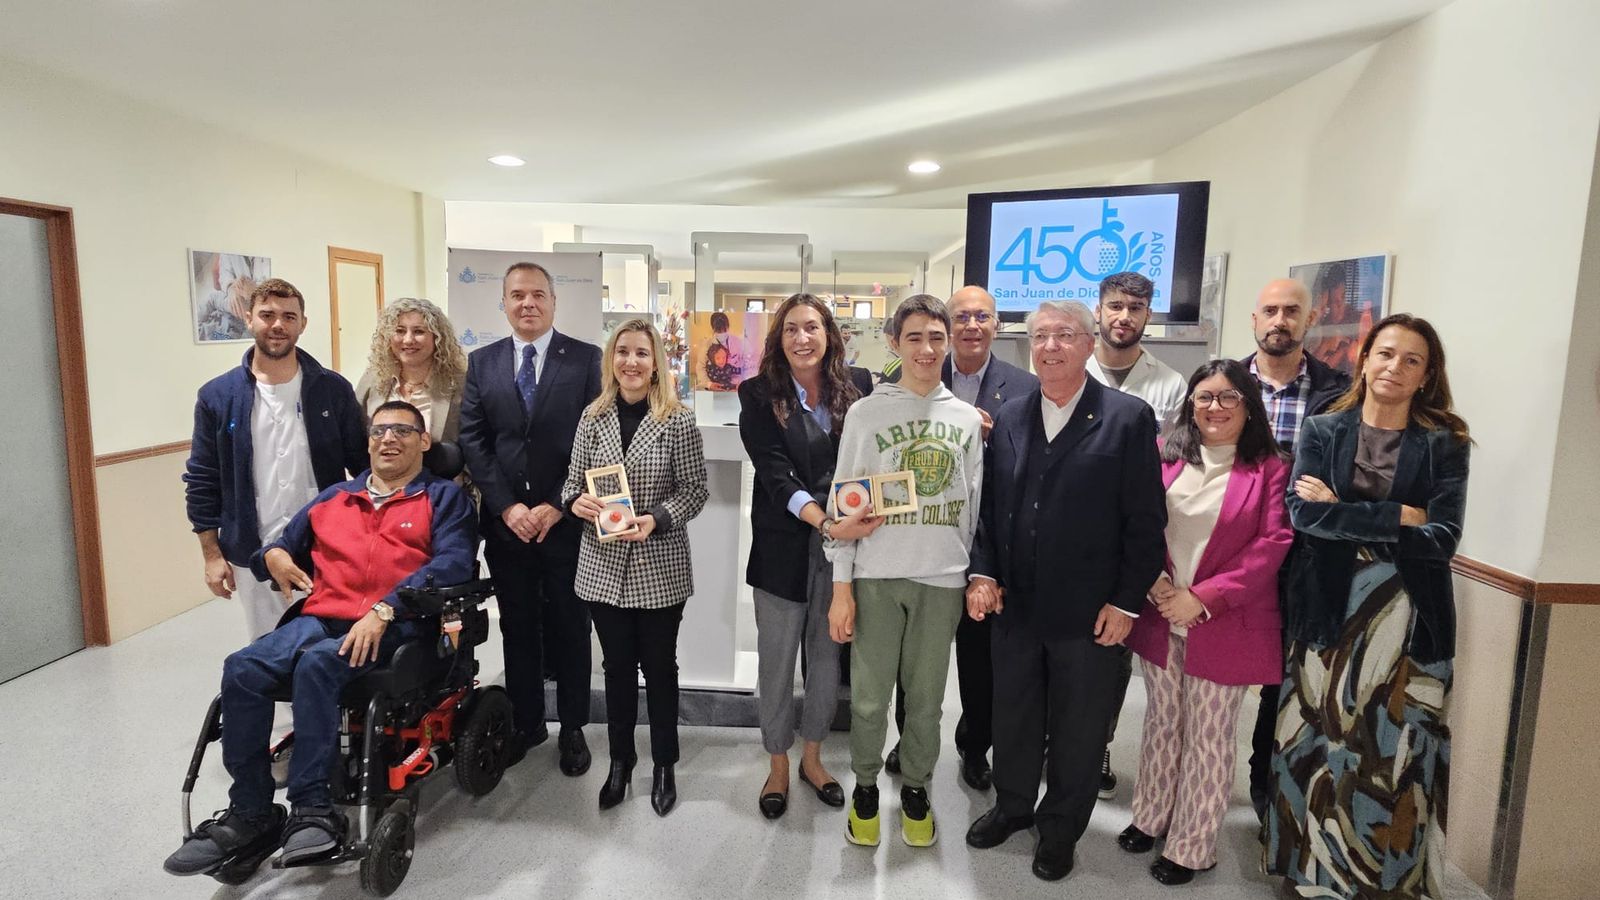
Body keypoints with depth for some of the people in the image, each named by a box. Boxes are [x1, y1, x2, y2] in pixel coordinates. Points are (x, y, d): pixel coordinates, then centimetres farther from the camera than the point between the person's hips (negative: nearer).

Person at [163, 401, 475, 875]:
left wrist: (384, 610, -20)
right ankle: (250, 814, -12)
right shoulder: (333, 498, 27)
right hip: (319, 619, 5)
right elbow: (279, 547, 31)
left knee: (317, 663, -33)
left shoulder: (443, 497, 9)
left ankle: (311, 809, -26)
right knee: (242, 669, -21)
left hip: (396, 625, -5)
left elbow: (453, 562, -9)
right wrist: (273, 556, 5)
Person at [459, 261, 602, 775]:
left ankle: (572, 728, 25)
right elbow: (473, 441, 2)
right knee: (517, 629, 14)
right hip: (506, 522, 3)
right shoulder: (482, 363, 7)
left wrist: (556, 506, -12)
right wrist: (507, 507, -8)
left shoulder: (586, 359, -3)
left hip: (566, 522, -2)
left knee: (569, 630, 10)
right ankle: (526, 723, 31)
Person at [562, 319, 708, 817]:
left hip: (659, 567, -3)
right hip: (603, 565, 3)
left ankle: (664, 765, 29)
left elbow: (695, 489, -6)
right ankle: (620, 761, 33)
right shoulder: (593, 416, 2)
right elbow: (573, 480, 8)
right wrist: (576, 502, -14)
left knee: (659, 667, 11)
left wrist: (656, 520, -21)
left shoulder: (678, 420, -8)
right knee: (618, 667, 15)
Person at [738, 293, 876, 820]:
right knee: (777, 659, 10)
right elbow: (775, 475, -15)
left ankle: (812, 757, 35)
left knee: (827, 654, 14)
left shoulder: (857, 386, 0)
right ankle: (778, 767, 30)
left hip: (843, 542, 2)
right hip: (784, 547, -2)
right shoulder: (760, 395, -7)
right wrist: (825, 523, -26)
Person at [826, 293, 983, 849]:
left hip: (943, 577, 2)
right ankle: (865, 786, 29)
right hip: (877, 576, -2)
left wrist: (979, 575, 9)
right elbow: (845, 501, -2)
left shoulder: (967, 418, 7)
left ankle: (915, 788, 33)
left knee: (926, 696, 12)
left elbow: (975, 505, 11)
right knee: (869, 696, 6)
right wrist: (841, 587, -5)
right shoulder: (866, 413, -1)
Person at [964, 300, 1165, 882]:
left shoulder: (1128, 418, -9)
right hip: (1014, 606, 4)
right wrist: (982, 573, -1)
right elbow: (989, 505, 8)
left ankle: (1061, 828, 37)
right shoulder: (1008, 418, 4)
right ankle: (1012, 806, 44)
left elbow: (1146, 521, -9)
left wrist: (1126, 603, -10)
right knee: (1012, 717, 20)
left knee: (1077, 729, 14)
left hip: (1089, 613, -3)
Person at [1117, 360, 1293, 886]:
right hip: (1161, 620, 3)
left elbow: (1273, 544, -11)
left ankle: (1191, 847, 25)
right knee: (1162, 724, 17)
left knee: (1209, 738, 9)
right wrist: (1153, 580, -11)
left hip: (1223, 626, -3)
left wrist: (1203, 597, -16)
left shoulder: (1269, 469, -5)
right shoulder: (1167, 458, 4)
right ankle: (1151, 817, 35)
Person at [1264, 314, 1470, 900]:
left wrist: (1342, 515, -12)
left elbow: (1442, 540, -10)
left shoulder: (1444, 444, 1)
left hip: (1407, 619, 0)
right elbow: (1302, 513, -11)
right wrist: (1397, 516, -13)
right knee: (1322, 742, 10)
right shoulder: (1322, 432, 3)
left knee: (1396, 750, 7)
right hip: (1329, 610, 1)